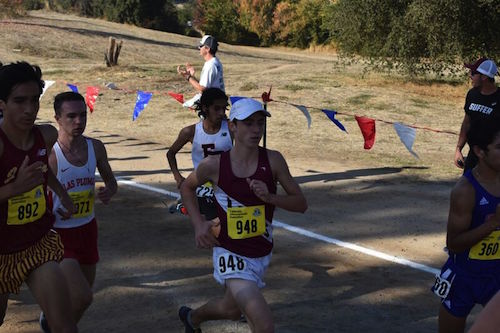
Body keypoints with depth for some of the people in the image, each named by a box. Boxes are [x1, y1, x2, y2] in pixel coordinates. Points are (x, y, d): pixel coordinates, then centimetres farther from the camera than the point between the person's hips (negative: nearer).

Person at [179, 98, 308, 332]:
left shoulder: (273, 160, -11)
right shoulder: (214, 165, -14)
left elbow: (301, 203, -7)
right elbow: (187, 187, 6)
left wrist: (269, 197, -24)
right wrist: (198, 223, -6)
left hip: (261, 254, 4)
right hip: (231, 254, -4)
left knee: (232, 310, 29)